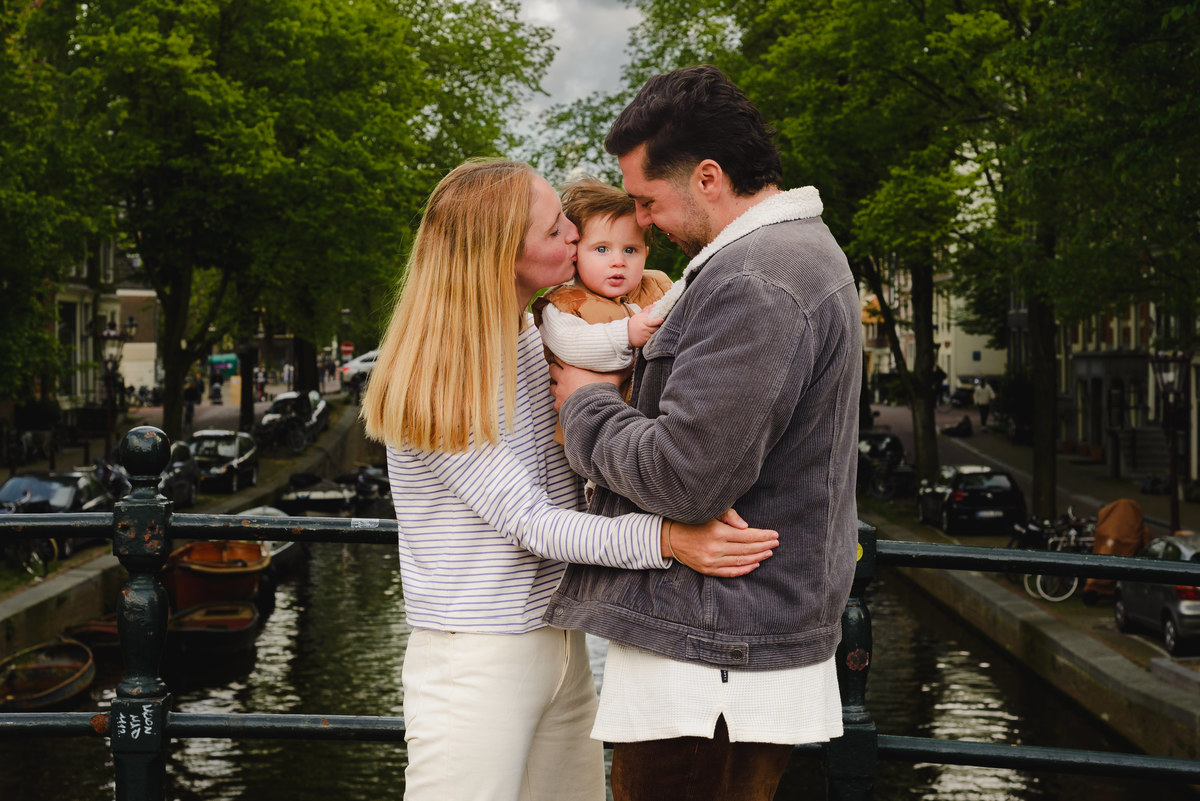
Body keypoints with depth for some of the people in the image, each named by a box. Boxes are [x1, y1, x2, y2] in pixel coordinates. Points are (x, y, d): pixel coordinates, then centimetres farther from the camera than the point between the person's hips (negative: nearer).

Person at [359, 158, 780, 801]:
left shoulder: (539, 340, 8)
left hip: (564, 649, 7)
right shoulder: (434, 382, -16)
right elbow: (529, 523, -21)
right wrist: (666, 539, -34)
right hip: (475, 665, -7)